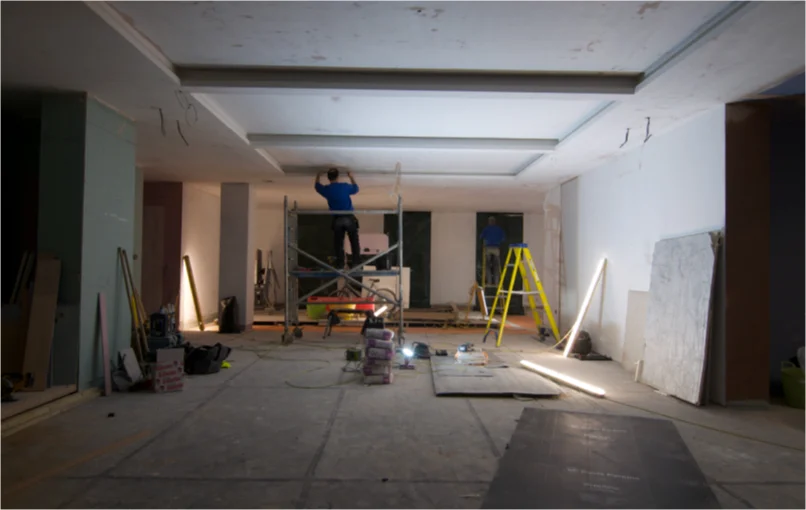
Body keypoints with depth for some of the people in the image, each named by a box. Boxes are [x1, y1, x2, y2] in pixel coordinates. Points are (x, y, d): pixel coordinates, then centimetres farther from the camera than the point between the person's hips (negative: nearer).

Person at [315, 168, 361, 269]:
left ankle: (340, 264, 6)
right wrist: (351, 177, 33)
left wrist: (318, 176, 44)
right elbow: (356, 189, 18)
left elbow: (317, 186, 25)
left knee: (338, 243, 7)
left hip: (337, 219, 1)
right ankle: (356, 263, 3)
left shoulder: (326, 189, 1)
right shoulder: (345, 186, -4)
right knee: (354, 242, 5)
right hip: (349, 218, -1)